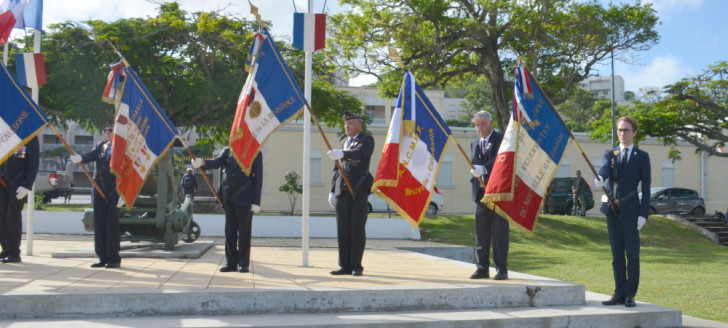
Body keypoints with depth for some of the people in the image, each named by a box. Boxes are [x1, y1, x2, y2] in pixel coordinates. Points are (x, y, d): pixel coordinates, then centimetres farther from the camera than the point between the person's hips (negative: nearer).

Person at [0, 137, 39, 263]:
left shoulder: (30, 136, -3)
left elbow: (34, 163, -6)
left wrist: (27, 185, -12)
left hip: (17, 182, -4)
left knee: (13, 217, -4)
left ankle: (14, 253, 4)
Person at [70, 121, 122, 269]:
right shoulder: (100, 146, 14)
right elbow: (91, 155, -2)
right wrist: (79, 158, -26)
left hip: (113, 191, -6)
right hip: (99, 190, 6)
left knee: (112, 223, -3)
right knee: (99, 223, 7)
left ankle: (114, 258, 4)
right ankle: (103, 257, 14)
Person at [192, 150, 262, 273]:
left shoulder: (255, 153, -1)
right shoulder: (227, 151, 12)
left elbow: (258, 177, -3)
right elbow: (217, 162, -3)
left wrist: (256, 201, -9)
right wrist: (202, 162, -26)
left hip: (244, 198, -4)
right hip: (229, 198, 5)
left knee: (244, 232, 0)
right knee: (230, 231, 7)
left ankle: (244, 263, 8)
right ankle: (231, 263, 14)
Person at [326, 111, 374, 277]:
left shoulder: (367, 140, 1)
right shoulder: (343, 144, 21)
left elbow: (359, 153, -22)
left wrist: (341, 154, -40)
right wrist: (332, 191, 11)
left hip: (359, 191, -6)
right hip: (342, 192, 6)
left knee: (357, 229, -4)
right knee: (342, 230, 4)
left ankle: (356, 266, 3)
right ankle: (345, 266, 10)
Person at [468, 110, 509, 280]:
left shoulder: (501, 139, -1)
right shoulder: (474, 143, 19)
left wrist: (483, 169, -28)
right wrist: (474, 172, 1)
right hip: (481, 193, 6)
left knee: (500, 232, -4)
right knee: (481, 232, 6)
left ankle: (501, 269, 2)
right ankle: (482, 268, 12)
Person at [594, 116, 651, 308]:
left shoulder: (641, 157, 5)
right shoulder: (610, 154, 13)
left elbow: (646, 187, 0)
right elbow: (605, 169, -10)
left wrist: (643, 214, -9)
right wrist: (600, 178, -34)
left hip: (631, 211, -3)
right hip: (612, 209, 3)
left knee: (632, 254, -4)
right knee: (617, 254, 8)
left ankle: (630, 295, 2)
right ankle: (619, 294, 14)